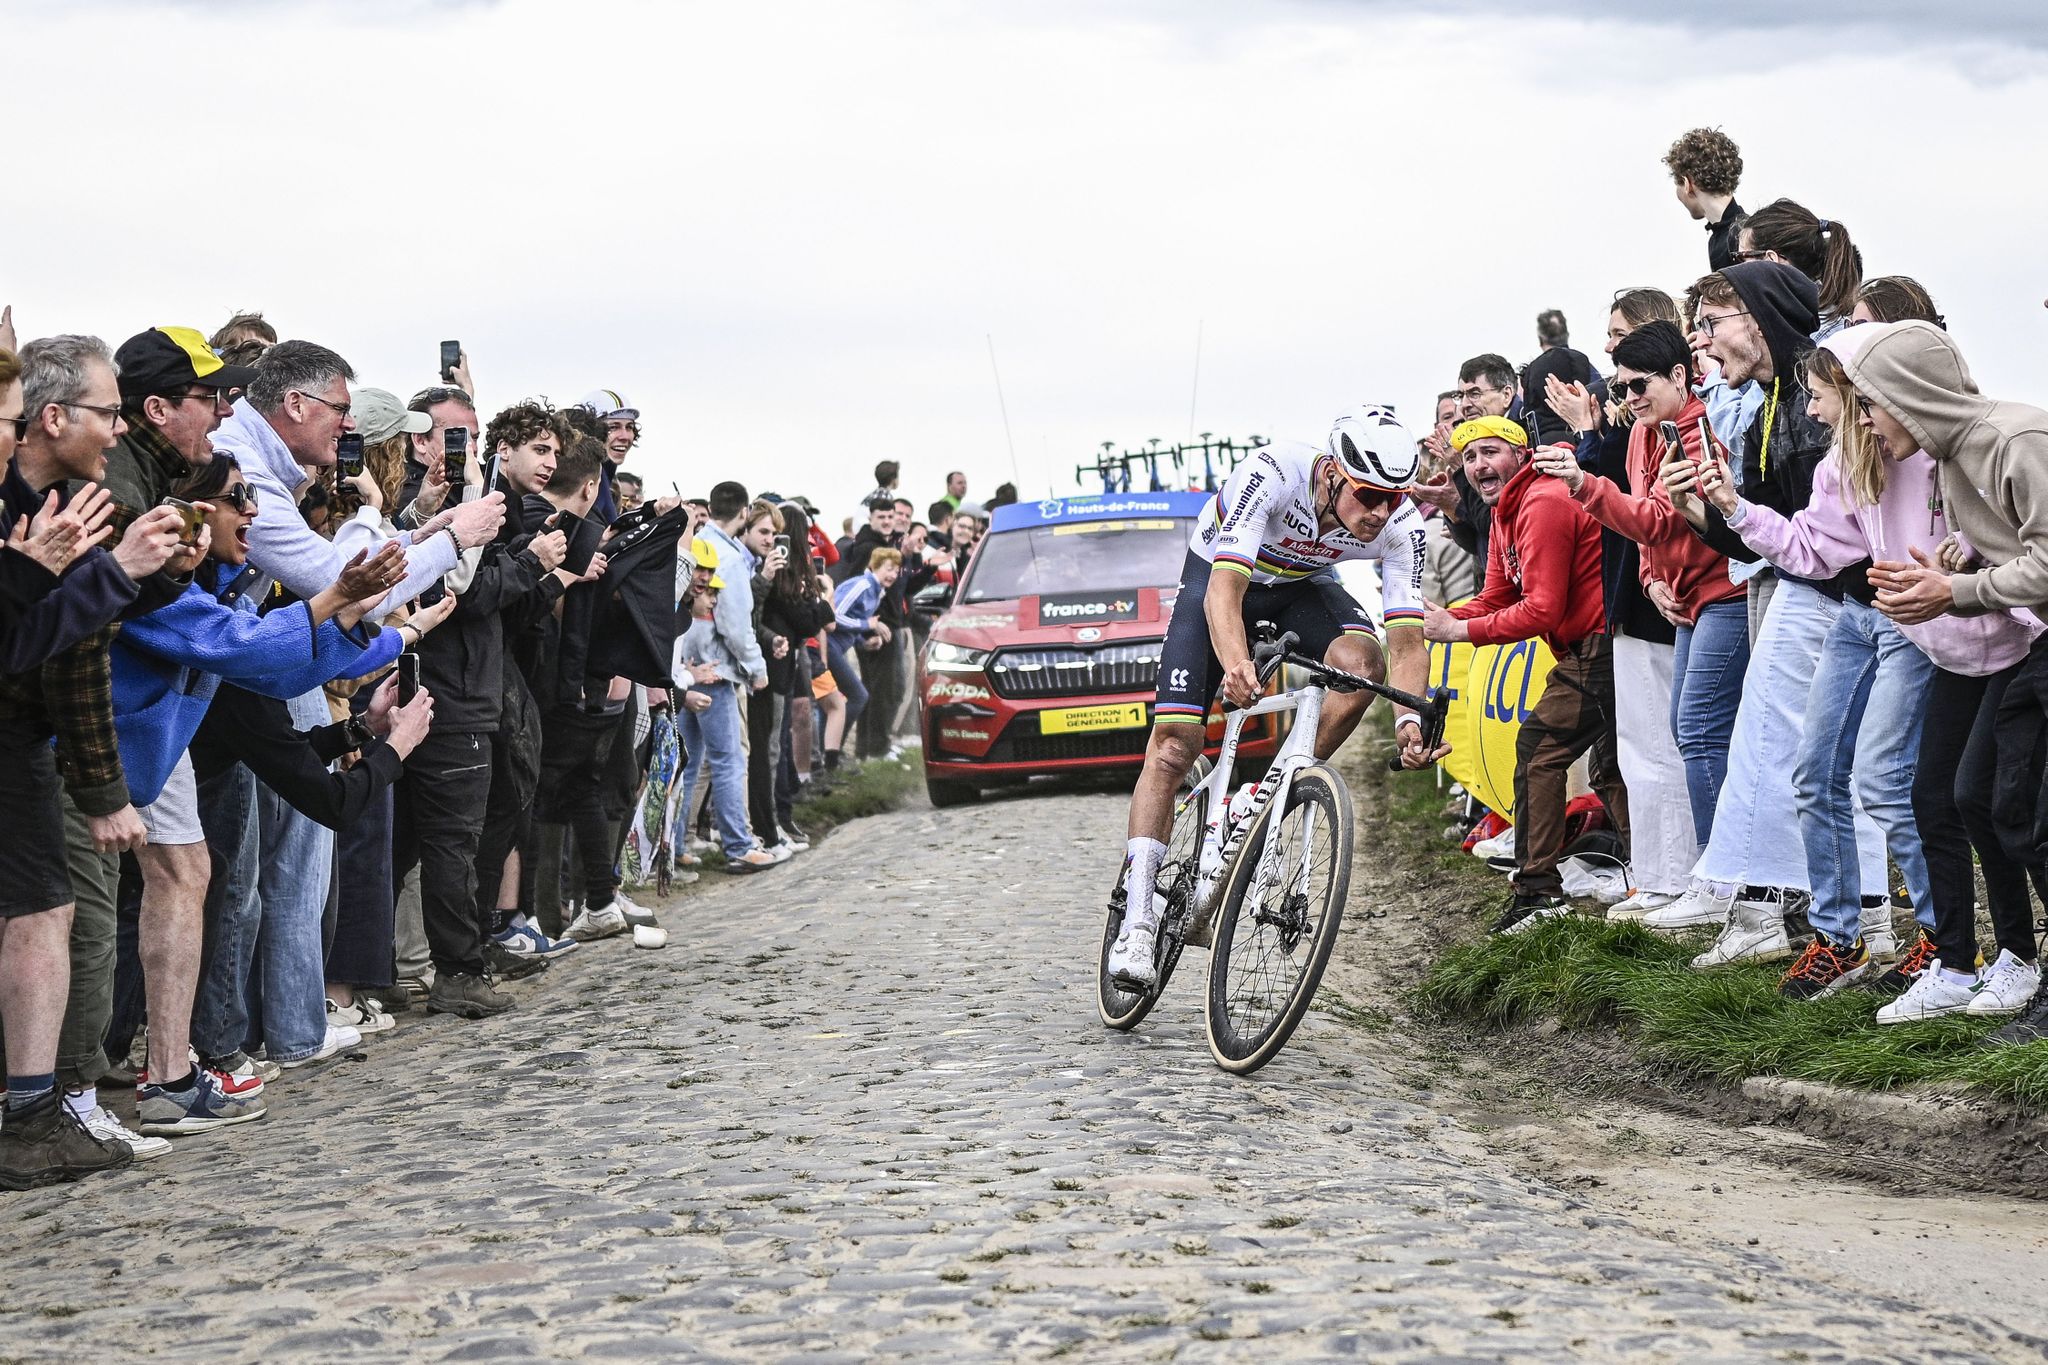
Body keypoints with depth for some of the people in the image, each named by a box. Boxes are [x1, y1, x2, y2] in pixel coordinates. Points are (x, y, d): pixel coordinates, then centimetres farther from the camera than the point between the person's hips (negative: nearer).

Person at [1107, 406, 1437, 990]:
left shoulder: (1401, 527, -26)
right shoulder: (1272, 475, -38)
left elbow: (1407, 640, -25)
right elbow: (1225, 589, -45)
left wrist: (1410, 721, -44)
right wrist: (1236, 663, -65)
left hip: (1304, 586, 3)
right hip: (1220, 576, -3)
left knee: (1362, 662, -30)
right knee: (1173, 746, -13)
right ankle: (1137, 919, -8)